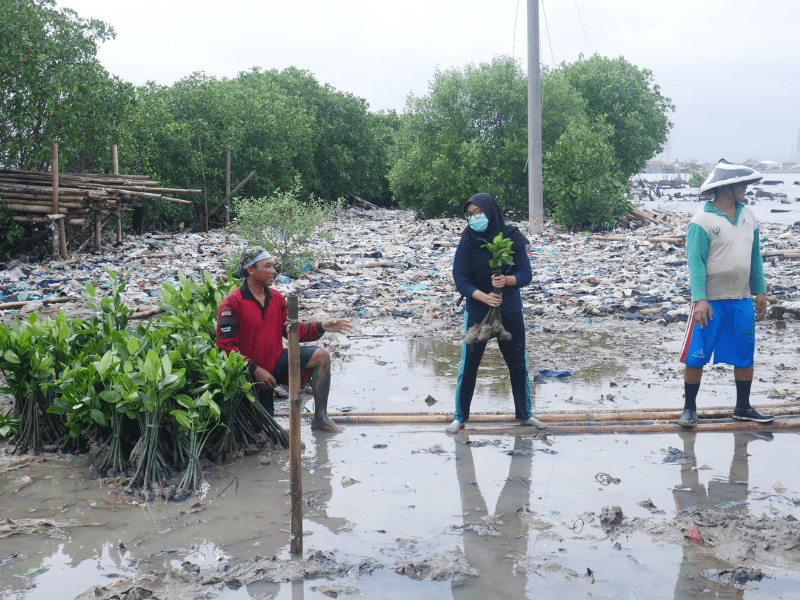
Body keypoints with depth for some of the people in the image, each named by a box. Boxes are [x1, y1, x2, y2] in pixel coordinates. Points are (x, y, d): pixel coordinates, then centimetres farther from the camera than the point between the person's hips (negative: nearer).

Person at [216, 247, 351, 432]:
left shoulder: (276, 298, 5)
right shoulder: (232, 303, -16)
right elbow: (225, 345, -19)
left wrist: (322, 327, -7)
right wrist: (255, 370, -23)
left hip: (278, 361, 5)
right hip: (252, 373, -5)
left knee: (321, 355, -15)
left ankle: (320, 418, -15)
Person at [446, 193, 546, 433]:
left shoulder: (512, 238, -8)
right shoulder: (467, 242, -10)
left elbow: (526, 274, -7)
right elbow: (461, 280, -12)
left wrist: (507, 280, -28)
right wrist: (484, 296, -28)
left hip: (510, 312, 1)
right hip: (477, 313, -1)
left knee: (518, 364, 11)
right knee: (468, 365, 4)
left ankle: (524, 413, 29)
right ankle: (460, 416, 20)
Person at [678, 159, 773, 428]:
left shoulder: (748, 216, 9)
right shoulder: (702, 221, -11)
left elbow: (755, 256, 15)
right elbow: (695, 262, -16)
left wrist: (760, 291, 13)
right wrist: (699, 299, -23)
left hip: (741, 300, 6)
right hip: (710, 302, -6)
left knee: (745, 356, 11)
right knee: (696, 357, 0)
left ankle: (743, 408, 25)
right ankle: (689, 408, 14)